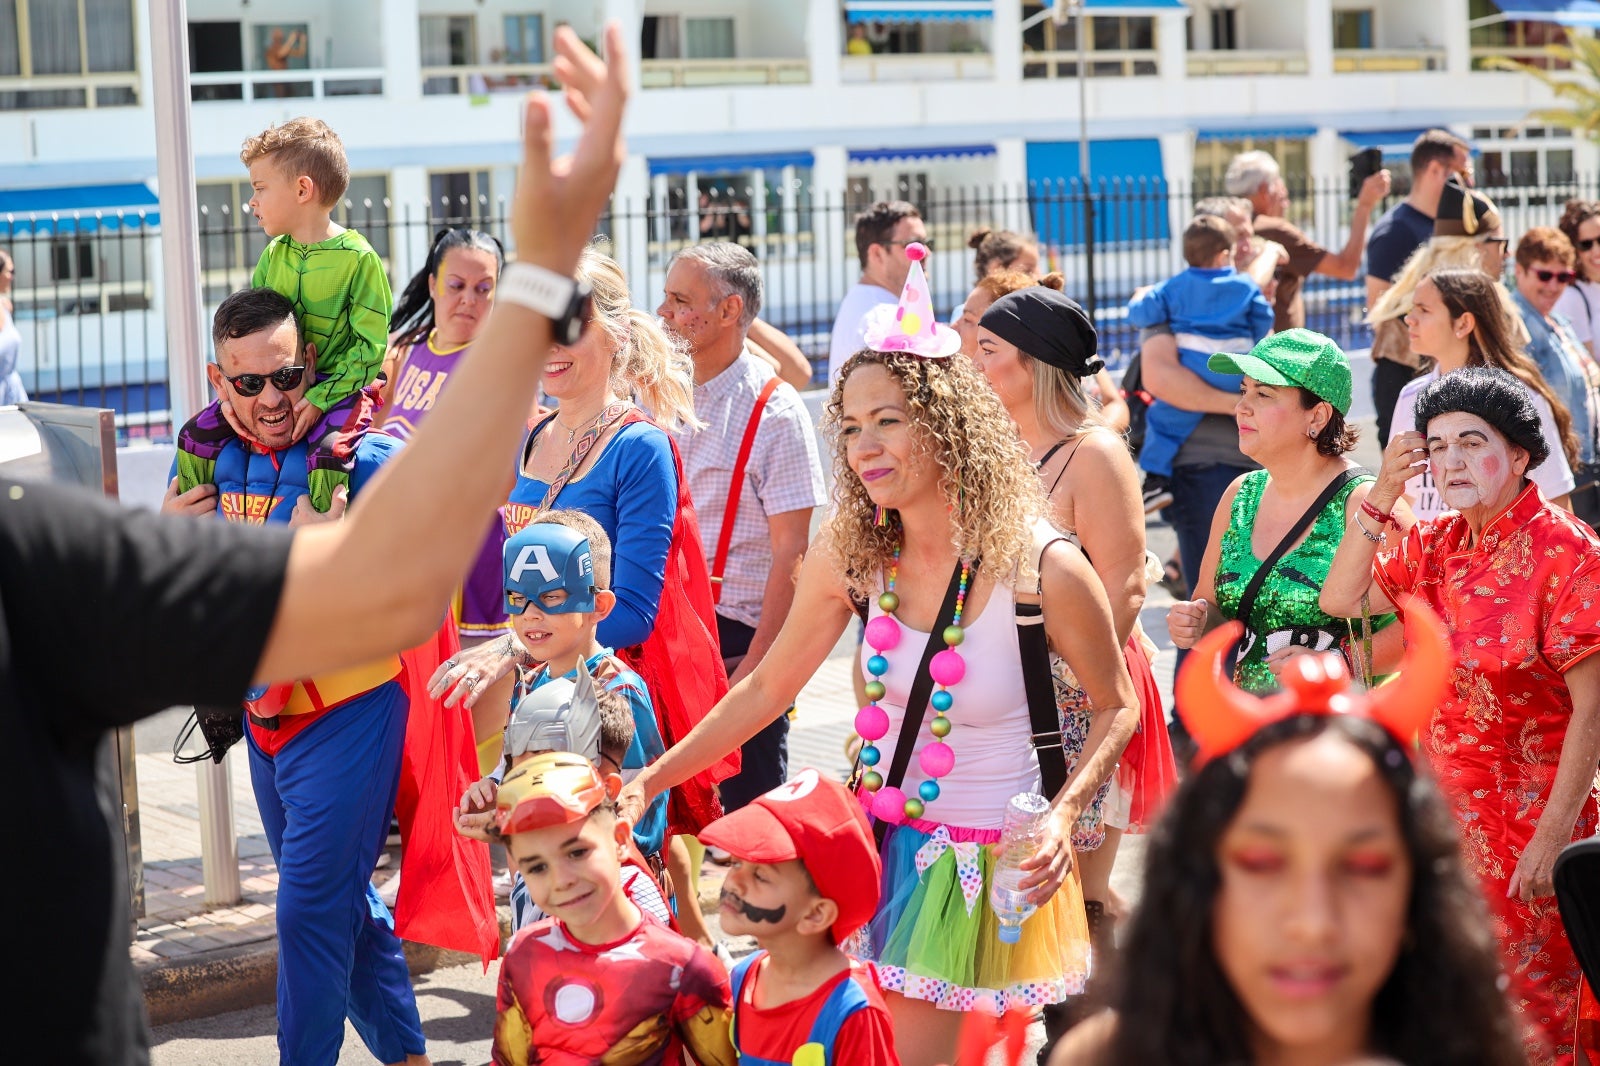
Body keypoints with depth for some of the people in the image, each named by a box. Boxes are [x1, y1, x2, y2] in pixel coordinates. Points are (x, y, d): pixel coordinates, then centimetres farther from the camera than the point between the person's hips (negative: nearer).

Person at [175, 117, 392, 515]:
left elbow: (371, 345, -14)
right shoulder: (274, 254, 6)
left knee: (327, 454, -33)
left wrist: (319, 399, -22)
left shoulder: (358, 258, -13)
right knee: (196, 434, -2)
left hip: (338, 387, -6)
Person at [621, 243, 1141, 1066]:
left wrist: (1062, 816, -19)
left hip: (987, 857, -4)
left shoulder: (1044, 569, -20)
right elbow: (767, 687, 3)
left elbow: (1116, 707, -5)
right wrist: (650, 780, -1)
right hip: (875, 834, 4)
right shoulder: (849, 550, -8)